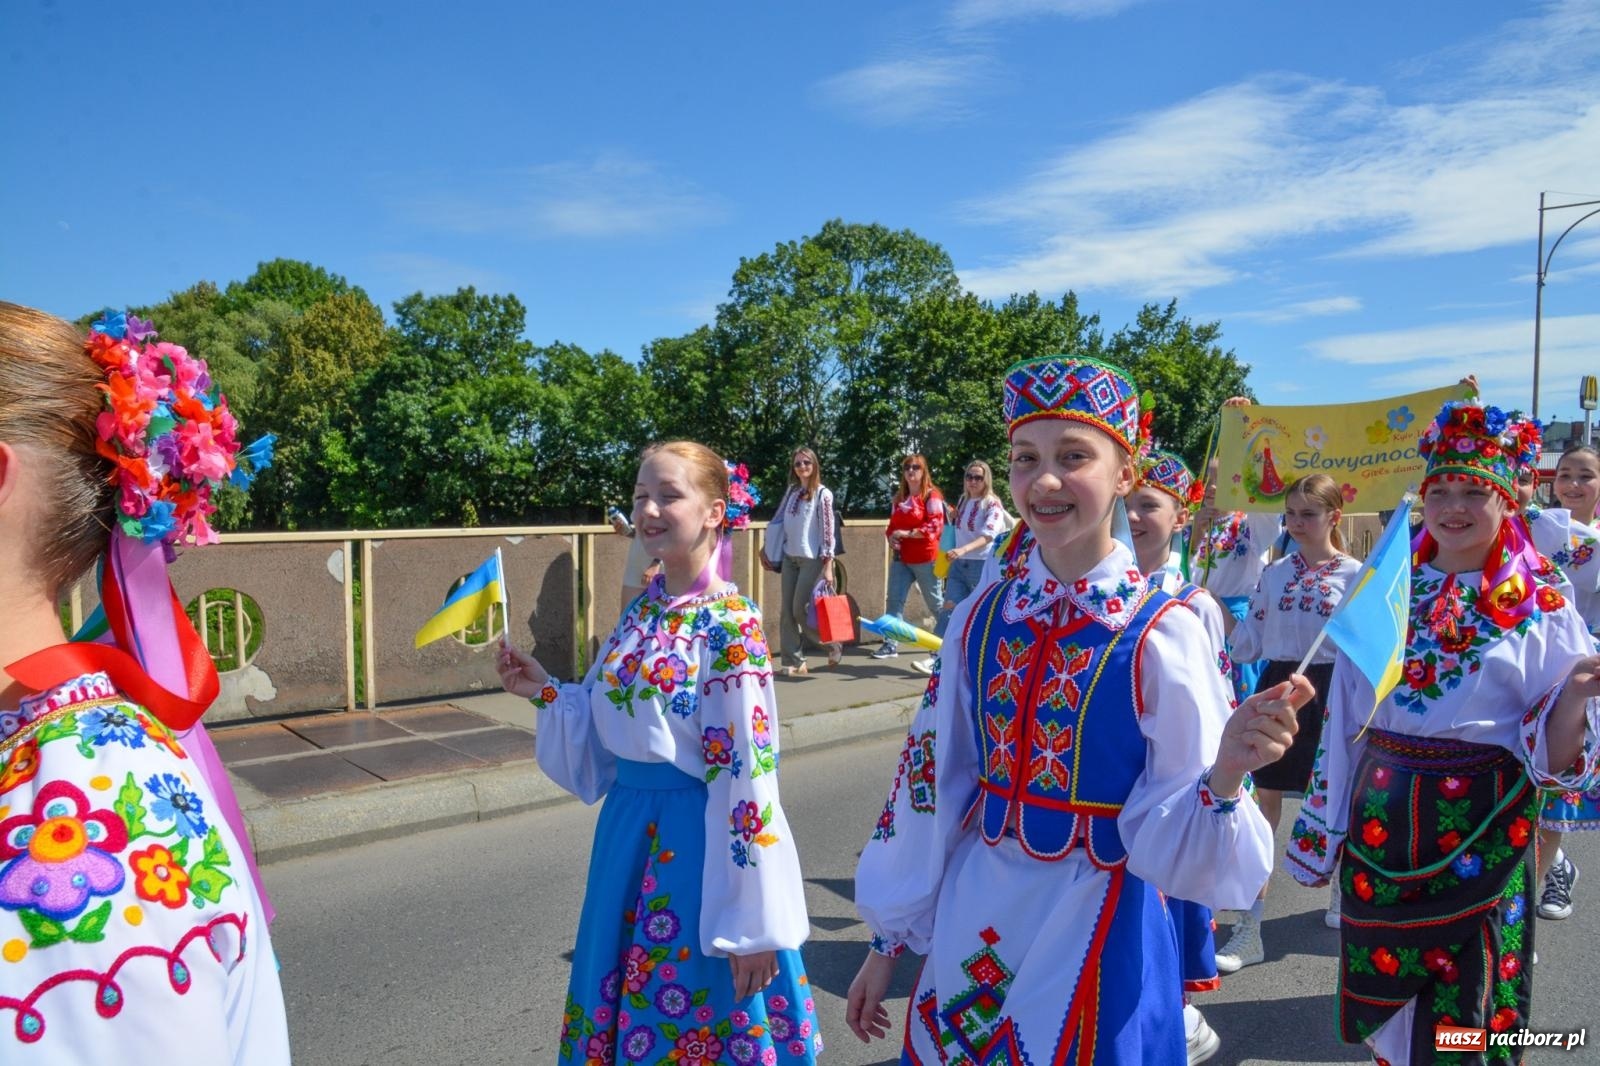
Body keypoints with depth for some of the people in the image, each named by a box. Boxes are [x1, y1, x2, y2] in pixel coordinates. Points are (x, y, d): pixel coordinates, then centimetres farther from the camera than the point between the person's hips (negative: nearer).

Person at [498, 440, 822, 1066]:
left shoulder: (730, 624, -17)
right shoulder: (642, 612, 4)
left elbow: (747, 773, -19)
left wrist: (751, 925, -17)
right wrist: (546, 692, -2)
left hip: (698, 839, -7)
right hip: (629, 830, 7)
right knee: (622, 1008, 21)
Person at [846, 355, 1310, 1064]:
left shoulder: (1163, 635, -16)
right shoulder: (980, 618, -5)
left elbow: (1171, 845, -15)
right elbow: (929, 781, 1)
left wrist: (1224, 777, -35)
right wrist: (888, 939, 7)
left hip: (1095, 932, -3)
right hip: (969, 920, 4)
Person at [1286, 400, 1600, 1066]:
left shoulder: (1539, 609, -4)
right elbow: (1344, 717, 6)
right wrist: (1321, 830, 8)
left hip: (1482, 832, -2)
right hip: (1381, 822, 3)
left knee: (1467, 1011, 9)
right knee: (1380, 993, 13)